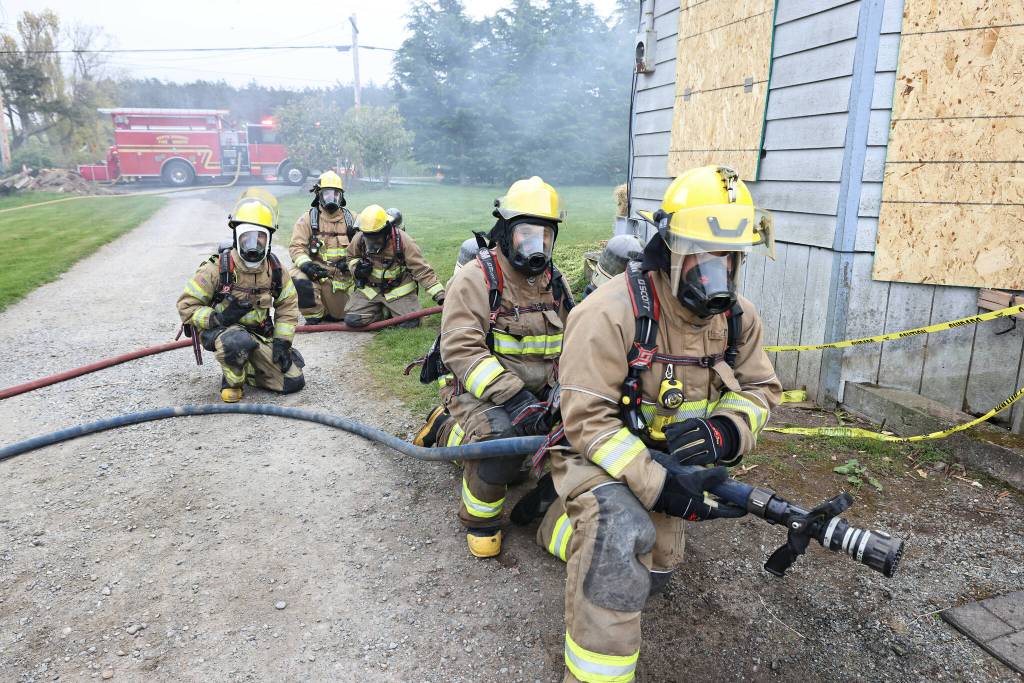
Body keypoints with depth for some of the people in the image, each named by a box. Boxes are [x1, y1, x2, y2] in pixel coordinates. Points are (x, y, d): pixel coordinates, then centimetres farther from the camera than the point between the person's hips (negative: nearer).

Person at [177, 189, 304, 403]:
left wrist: (282, 342, -4)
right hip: (221, 331, -4)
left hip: (260, 336, 4)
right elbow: (186, 305, -11)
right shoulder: (217, 268, -16)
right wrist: (217, 318, -27)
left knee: (293, 382, -6)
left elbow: (288, 305, 5)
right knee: (238, 341, -42)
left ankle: (247, 369, 21)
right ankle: (232, 380, -8)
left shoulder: (274, 269, -4)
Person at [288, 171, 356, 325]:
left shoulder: (350, 219, 8)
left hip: (341, 274, 2)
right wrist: (305, 264, -25)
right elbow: (296, 247, -6)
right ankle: (313, 315, -12)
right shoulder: (308, 219, -1)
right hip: (316, 270, -2)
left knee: (339, 315, 4)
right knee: (299, 278, -35)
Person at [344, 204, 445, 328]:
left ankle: (392, 309, 19)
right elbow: (351, 257, 14)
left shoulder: (402, 241, -20)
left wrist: (440, 295, -28)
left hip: (398, 289, -3)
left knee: (410, 323, -16)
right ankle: (385, 312, 17)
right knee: (352, 320, -9)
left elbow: (422, 269, -21)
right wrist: (357, 269, -12)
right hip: (369, 289, 3)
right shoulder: (359, 239, -9)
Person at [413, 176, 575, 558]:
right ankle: (479, 518, -4)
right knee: (502, 434, -34)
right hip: (480, 393, -8)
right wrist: (513, 397, -30)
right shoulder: (477, 278, -10)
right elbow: (461, 350, -21)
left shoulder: (555, 284, 10)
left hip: (536, 395, 8)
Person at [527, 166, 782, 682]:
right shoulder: (611, 311, -29)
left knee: (652, 571, 24)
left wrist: (723, 433, -24)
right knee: (620, 534, -39)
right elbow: (588, 419, -29)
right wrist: (661, 488, -35)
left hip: (669, 461, 7)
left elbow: (760, 388, 0)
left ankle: (565, 526, 55)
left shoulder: (737, 317, -7)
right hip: (600, 456, -7)